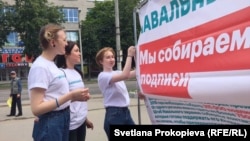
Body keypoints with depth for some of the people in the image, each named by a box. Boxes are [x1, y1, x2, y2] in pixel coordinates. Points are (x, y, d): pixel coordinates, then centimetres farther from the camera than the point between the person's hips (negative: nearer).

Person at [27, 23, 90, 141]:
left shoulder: (51, 65, 10)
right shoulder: (40, 67, -17)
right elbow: (36, 108, -23)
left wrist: (74, 97, 0)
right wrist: (71, 95, -24)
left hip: (63, 120, 9)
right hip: (49, 125, -9)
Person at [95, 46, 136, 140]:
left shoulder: (117, 73, 12)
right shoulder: (103, 76, -11)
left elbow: (135, 73, 0)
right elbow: (125, 75, -25)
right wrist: (129, 55, -22)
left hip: (126, 112, 8)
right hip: (114, 115, -8)